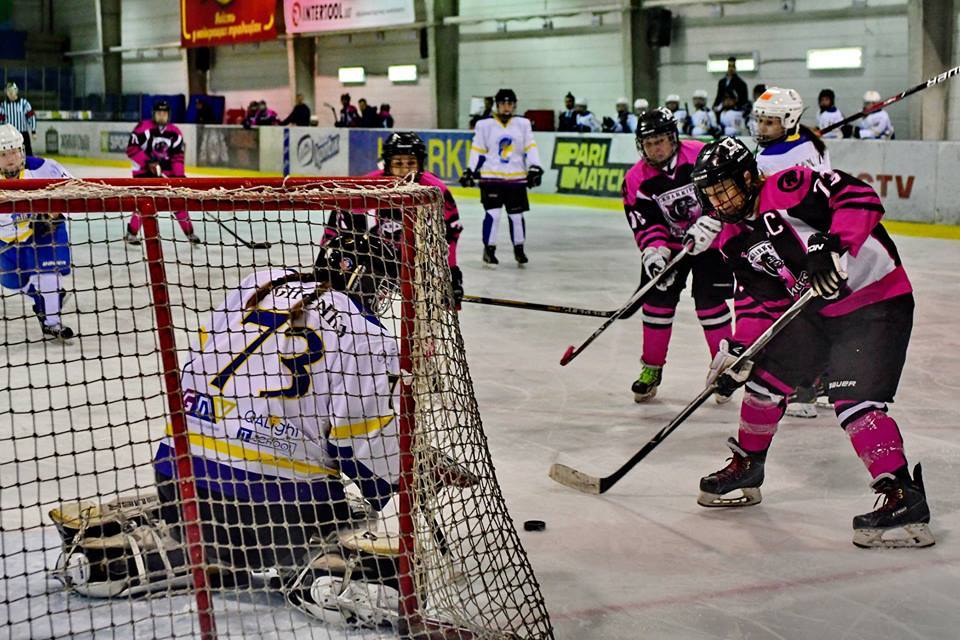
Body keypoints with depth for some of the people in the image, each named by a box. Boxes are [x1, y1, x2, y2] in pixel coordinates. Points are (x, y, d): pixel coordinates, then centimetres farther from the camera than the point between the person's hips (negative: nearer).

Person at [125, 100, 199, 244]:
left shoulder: (175, 133, 1)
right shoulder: (144, 128, -13)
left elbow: (178, 156, 2)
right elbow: (131, 149, -16)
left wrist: (180, 176, -8)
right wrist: (148, 162, -22)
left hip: (166, 171, 4)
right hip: (144, 170, -4)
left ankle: (190, 233, 16)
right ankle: (132, 233, -8)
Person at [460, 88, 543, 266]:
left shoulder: (523, 124, 6)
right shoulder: (485, 125, 0)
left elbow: (530, 148, 3)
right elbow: (477, 151, 3)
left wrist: (534, 168, -7)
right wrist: (470, 171, -1)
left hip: (516, 179, 2)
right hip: (491, 178, -2)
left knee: (516, 215, 7)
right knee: (493, 213, -8)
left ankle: (519, 248, 23)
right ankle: (489, 250, 2)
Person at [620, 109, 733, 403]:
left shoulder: (700, 156, -19)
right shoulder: (636, 180, -10)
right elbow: (645, 223, -12)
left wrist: (705, 224, -29)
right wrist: (654, 252, -29)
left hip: (710, 240, -3)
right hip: (669, 243, 3)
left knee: (709, 301, -8)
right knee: (657, 299, -2)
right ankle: (652, 367, 12)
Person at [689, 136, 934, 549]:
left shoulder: (787, 188, -20)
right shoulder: (734, 239, 7)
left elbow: (860, 196, -28)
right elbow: (759, 298, 9)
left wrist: (832, 248, -37)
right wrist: (739, 349, -1)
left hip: (876, 300, -9)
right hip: (816, 309, 9)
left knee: (853, 399, -20)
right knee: (766, 377, 11)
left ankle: (904, 499, -20)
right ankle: (746, 467, 32)